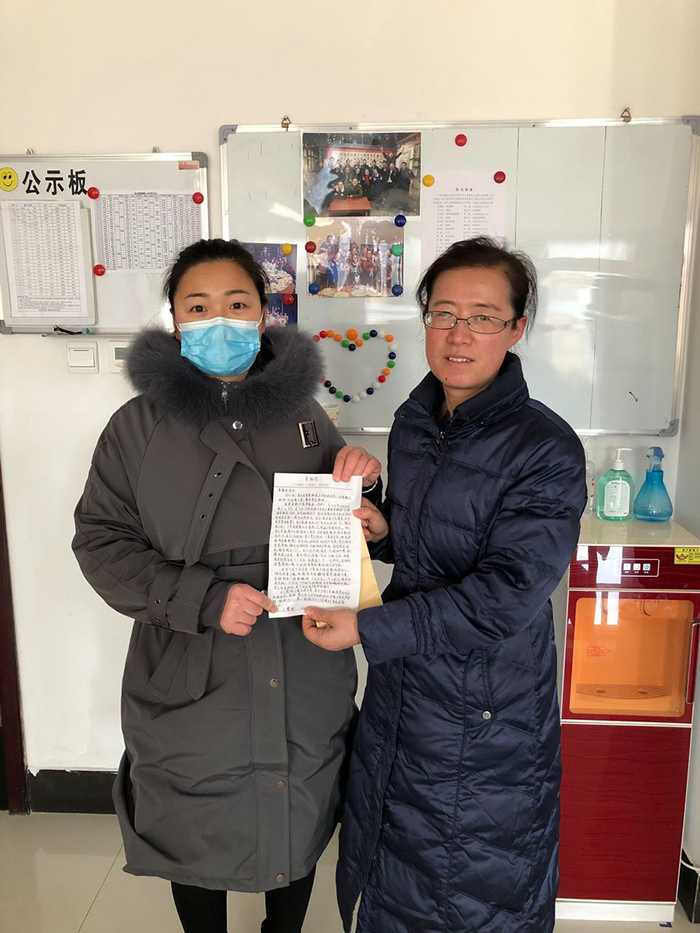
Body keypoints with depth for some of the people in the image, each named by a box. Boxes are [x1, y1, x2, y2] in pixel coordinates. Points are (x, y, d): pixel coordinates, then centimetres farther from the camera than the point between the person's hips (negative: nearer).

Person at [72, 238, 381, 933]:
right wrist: (203, 600, -19)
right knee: (196, 843, 20)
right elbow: (101, 541, -6)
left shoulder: (304, 415, 1)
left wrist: (354, 482, -12)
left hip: (303, 685, 2)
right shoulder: (140, 424, -5)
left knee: (298, 828, 23)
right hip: (190, 686, -1)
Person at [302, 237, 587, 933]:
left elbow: (505, 595, -24)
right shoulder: (413, 420, 1)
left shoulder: (545, 450, -21)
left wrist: (367, 629, -23)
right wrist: (382, 530, -7)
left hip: (485, 712, -6)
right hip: (400, 688, 6)